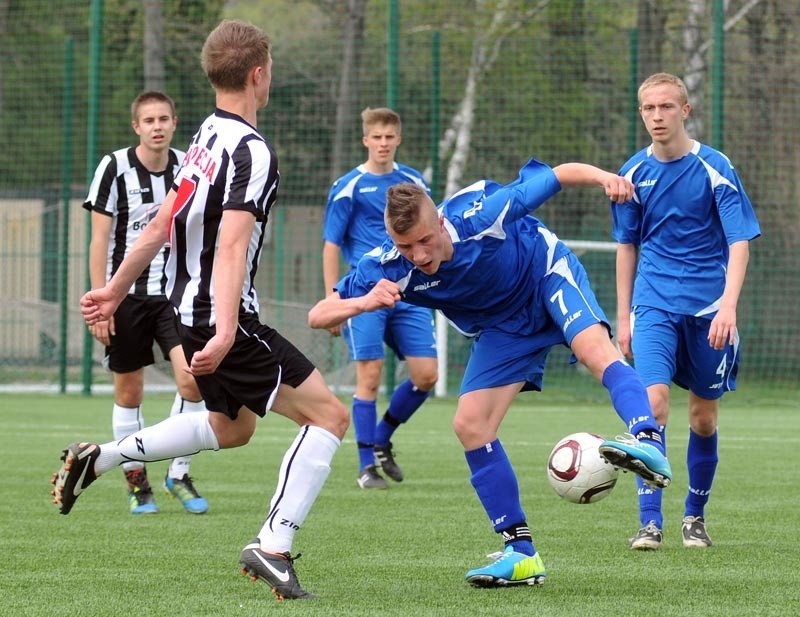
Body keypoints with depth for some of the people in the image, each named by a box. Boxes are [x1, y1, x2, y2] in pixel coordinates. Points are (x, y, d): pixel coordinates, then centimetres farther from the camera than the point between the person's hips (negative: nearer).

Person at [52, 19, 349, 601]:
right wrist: (225, 331, -38)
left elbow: (161, 225, 20)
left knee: (232, 427, 29)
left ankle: (97, 458, 26)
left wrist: (116, 289, 31)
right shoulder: (252, 150, -17)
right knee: (329, 414, -8)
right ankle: (274, 547, -16)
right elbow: (232, 246, -30)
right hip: (225, 318, -10)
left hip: (187, 308, 10)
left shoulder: (207, 138, 11)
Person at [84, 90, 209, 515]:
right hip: (126, 293, -2)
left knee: (192, 377, -14)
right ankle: (136, 481, 17)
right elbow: (99, 241, -5)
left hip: (175, 293, 2)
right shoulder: (114, 168, -7)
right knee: (129, 390, 4)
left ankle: (178, 475, 2)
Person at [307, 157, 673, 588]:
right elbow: (318, 316, -26)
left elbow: (561, 175, -23)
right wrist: (363, 303, -47)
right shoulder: (388, 268, -27)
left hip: (547, 275, -4)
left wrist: (604, 177, -44)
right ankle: (521, 555, -3)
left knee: (594, 348, -35)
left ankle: (648, 443, -54)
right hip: (502, 328, 4)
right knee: (470, 424, -8)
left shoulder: (479, 212, -34)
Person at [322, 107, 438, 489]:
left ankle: (381, 440, 18)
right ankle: (367, 466, 2)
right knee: (369, 377, -7)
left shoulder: (413, 183, 11)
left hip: (410, 295, 4)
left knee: (426, 375, -3)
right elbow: (331, 247, 0)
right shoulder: (349, 187, -1)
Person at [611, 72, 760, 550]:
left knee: (704, 415, 7)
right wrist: (623, 317, 12)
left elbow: (740, 242, -11)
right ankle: (650, 522, -16)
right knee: (653, 399, -17)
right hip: (653, 304, 1)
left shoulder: (715, 168, -7)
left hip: (708, 307, -1)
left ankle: (695, 516, 26)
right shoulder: (635, 172, 3)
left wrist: (728, 306, -24)